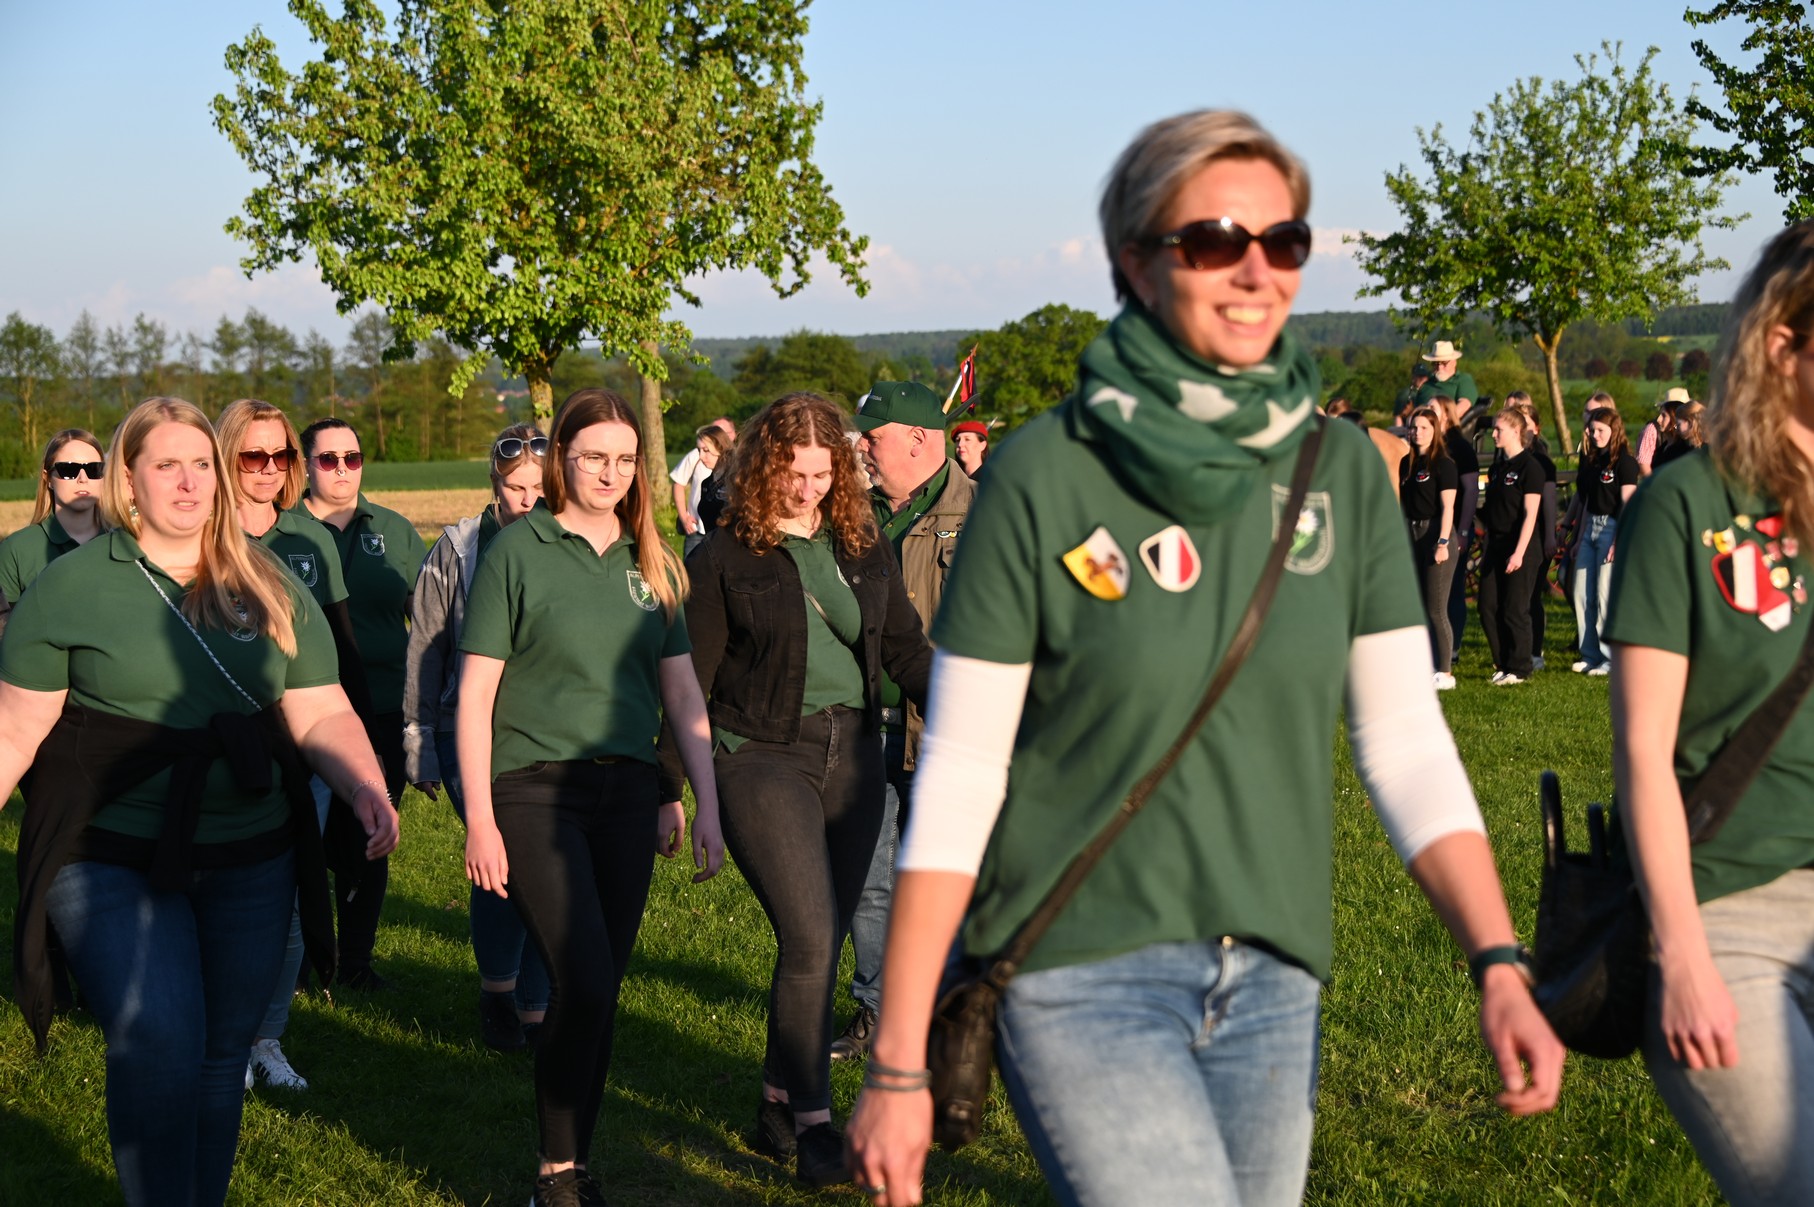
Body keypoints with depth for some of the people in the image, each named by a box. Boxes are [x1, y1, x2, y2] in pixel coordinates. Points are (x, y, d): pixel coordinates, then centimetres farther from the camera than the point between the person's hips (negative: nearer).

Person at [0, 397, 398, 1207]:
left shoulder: (270, 590, 9)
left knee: (224, 1049, 10)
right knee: (159, 1043, -18)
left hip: (250, 864, 4)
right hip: (115, 863, -4)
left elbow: (320, 714, 6)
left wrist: (365, 787, -10)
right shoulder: (70, 586, 0)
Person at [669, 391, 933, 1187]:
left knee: (822, 944, 9)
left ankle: (776, 1105, 24)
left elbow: (906, 649, 13)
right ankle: (812, 1119, -1)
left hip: (851, 754, 5)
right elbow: (693, 678, -1)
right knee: (809, 939, -13)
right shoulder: (724, 558, -3)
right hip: (762, 755, -5)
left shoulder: (865, 549, 10)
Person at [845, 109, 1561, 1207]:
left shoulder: (1342, 469, 4)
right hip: (1082, 979, -4)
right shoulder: (1046, 475, -8)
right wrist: (899, 1068, -9)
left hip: (1273, 983, 5)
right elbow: (958, 780, -8)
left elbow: (1407, 741, 4)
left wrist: (1499, 963, -9)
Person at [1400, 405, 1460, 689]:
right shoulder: (1407, 463, 12)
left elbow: (1448, 507, -13)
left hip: (1436, 533, -7)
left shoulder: (1443, 463, -8)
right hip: (1412, 535, 7)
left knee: (1436, 609, -6)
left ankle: (1444, 673, -1)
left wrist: (1443, 543, -19)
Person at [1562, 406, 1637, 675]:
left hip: (1612, 528, -8)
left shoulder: (1624, 461, -9)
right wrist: (1579, 539, 18)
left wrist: (1619, 542, -19)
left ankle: (1611, 659, 1)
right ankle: (1590, 655, 14)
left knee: (1605, 597, -7)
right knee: (1582, 594, 6)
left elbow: (1628, 504, -13)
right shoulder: (1591, 460, 14)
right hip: (1590, 528, 8)